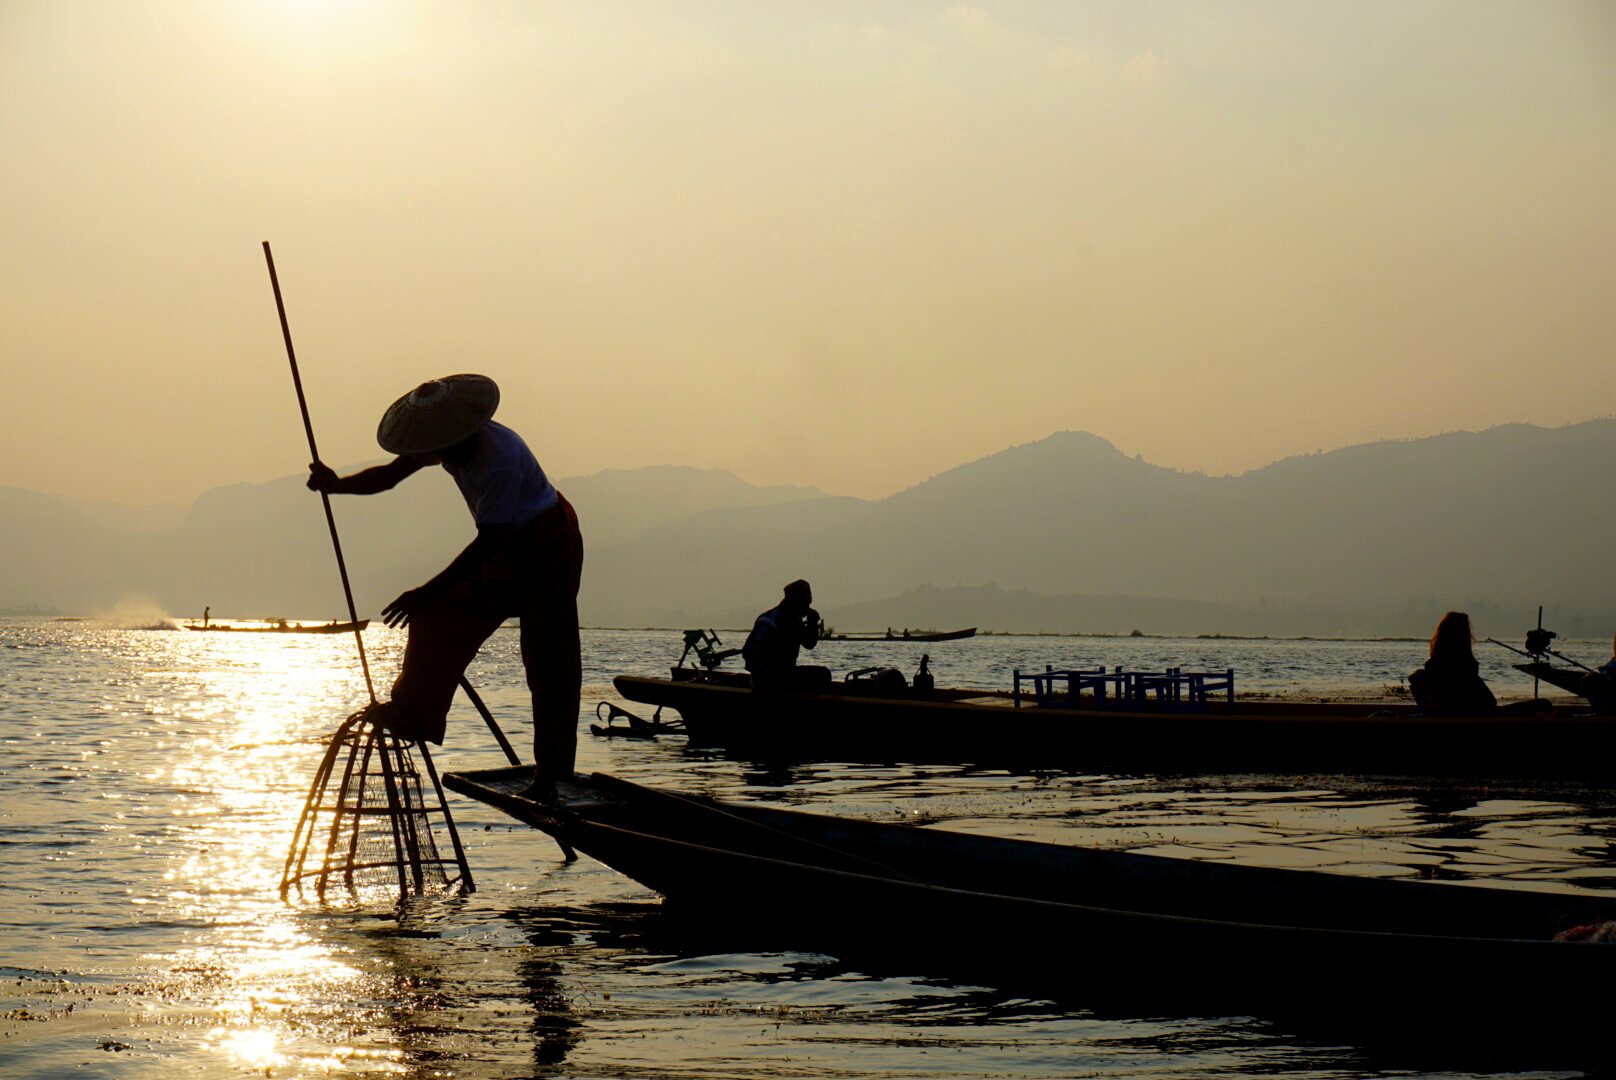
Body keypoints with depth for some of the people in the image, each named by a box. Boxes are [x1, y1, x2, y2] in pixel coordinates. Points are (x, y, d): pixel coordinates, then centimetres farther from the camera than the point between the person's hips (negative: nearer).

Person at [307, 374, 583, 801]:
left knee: (547, 658, -10)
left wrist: (427, 593, -33)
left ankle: (552, 772, -7)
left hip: (548, 545, -8)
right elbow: (390, 475, -5)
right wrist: (338, 485, -24)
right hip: (504, 547, 9)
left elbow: (488, 542, -34)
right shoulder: (447, 441, -9)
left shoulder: (500, 458, -34)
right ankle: (414, 714, 13)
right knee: (440, 619, 2)